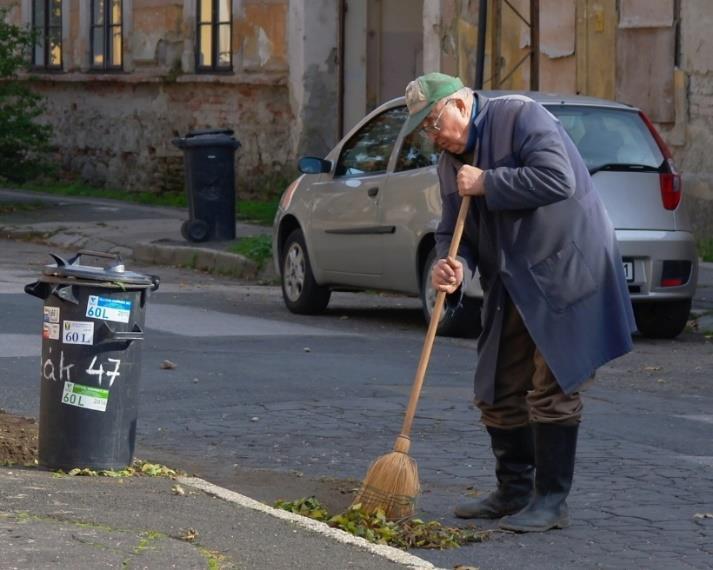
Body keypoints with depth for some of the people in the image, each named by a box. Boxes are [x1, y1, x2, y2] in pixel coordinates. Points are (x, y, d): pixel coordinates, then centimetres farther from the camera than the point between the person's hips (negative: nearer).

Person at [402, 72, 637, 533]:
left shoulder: (521, 116, -13)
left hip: (565, 274, -9)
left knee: (552, 390, -8)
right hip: (514, 287, 9)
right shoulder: (451, 163, 12)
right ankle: (514, 492, 24)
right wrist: (455, 269, -14)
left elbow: (557, 179, -26)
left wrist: (486, 184, -18)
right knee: (499, 394, 11)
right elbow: (455, 232, 9)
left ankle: (551, 502, -1)